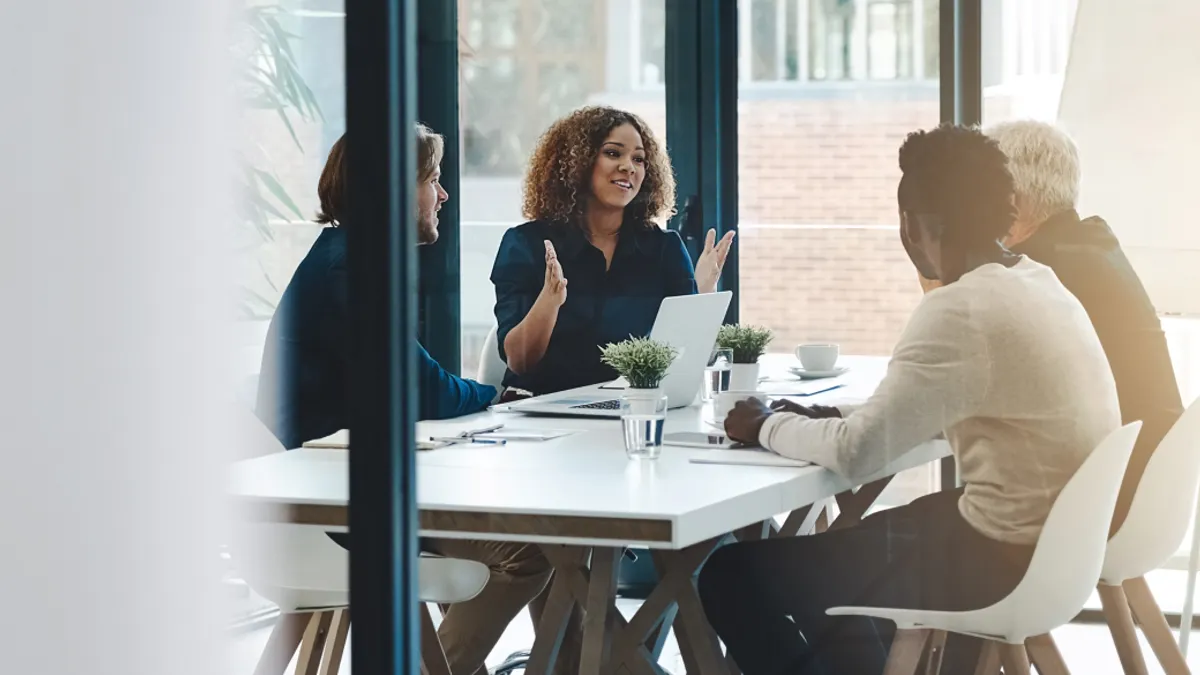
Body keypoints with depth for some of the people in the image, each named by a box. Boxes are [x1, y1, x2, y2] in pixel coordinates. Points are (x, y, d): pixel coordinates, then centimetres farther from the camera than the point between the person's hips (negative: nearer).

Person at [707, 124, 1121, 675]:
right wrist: (831, 415, 11)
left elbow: (856, 455, -22)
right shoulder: (1038, 283, 8)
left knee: (732, 574, -1)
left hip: (1001, 564, -10)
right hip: (1063, 545, 10)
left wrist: (768, 427, -4)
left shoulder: (960, 310, -22)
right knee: (833, 545, 29)